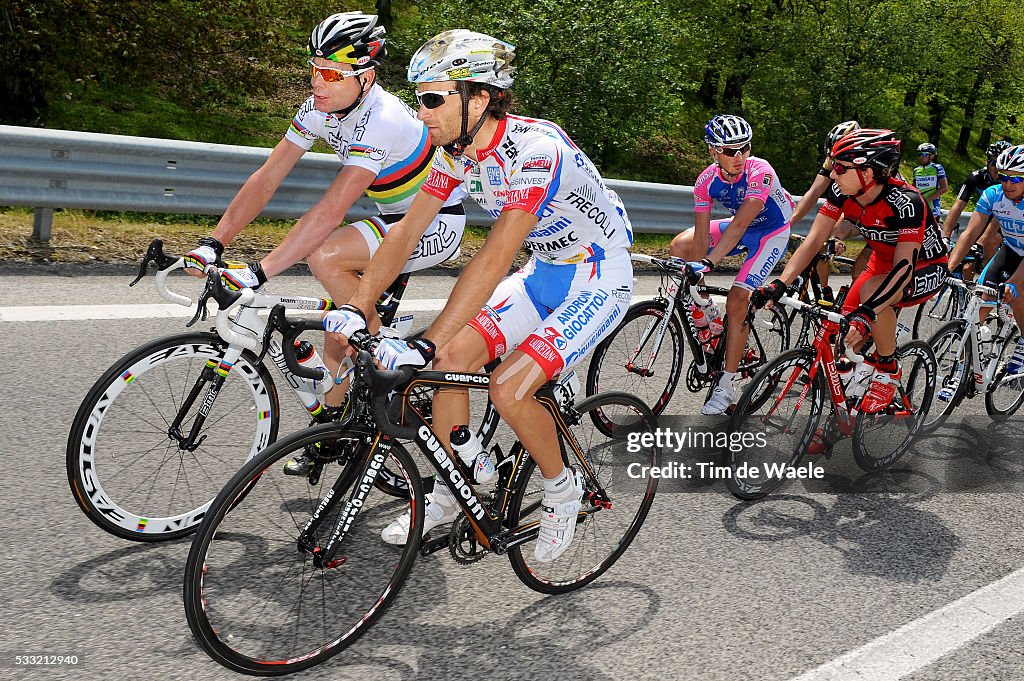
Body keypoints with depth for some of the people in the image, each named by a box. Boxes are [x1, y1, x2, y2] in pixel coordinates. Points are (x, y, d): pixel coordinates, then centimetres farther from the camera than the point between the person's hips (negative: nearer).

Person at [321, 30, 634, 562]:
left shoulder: (535, 148, -31)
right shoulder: (456, 150, -6)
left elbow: (494, 259, -37)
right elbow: (406, 230, -5)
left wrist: (423, 346, -40)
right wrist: (356, 308, -16)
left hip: (597, 284, -8)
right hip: (543, 275, 8)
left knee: (508, 388, -21)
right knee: (454, 354, -6)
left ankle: (562, 487, 7)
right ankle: (448, 496, 11)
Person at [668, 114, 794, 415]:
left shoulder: (760, 172, -33)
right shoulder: (707, 181, -18)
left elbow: (739, 225, -40)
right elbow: (702, 237, -16)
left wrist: (707, 263, -49)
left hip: (772, 233, -6)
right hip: (741, 227, 6)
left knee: (737, 302, -18)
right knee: (679, 246, -10)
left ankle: (726, 386, -8)